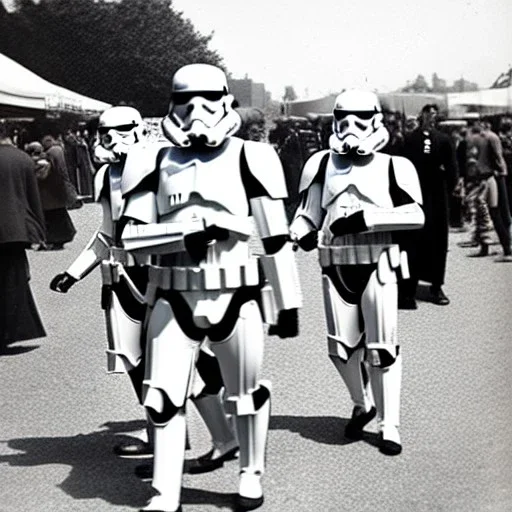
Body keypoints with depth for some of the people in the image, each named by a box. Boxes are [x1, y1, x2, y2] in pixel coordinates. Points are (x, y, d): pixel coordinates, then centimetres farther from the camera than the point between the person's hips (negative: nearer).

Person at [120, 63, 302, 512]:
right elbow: (131, 235, -1)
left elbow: (275, 239, 1)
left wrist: (288, 302, 3)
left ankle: (252, 475, 35)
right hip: (174, 298, 2)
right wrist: (184, 234, -17)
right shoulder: (157, 163, 5)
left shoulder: (247, 159, -2)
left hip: (235, 295, -2)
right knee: (165, 397, 3)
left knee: (246, 392, 13)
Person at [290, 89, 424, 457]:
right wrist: (303, 232, -9)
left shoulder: (393, 167, 2)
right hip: (336, 264, 3)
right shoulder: (323, 164, 11)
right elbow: (308, 211, 13)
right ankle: (362, 404, 33)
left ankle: (389, 424, 12)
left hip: (378, 264, -3)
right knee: (342, 346, 5)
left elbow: (415, 215, -8)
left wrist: (366, 218, -17)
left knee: (381, 347, -1)